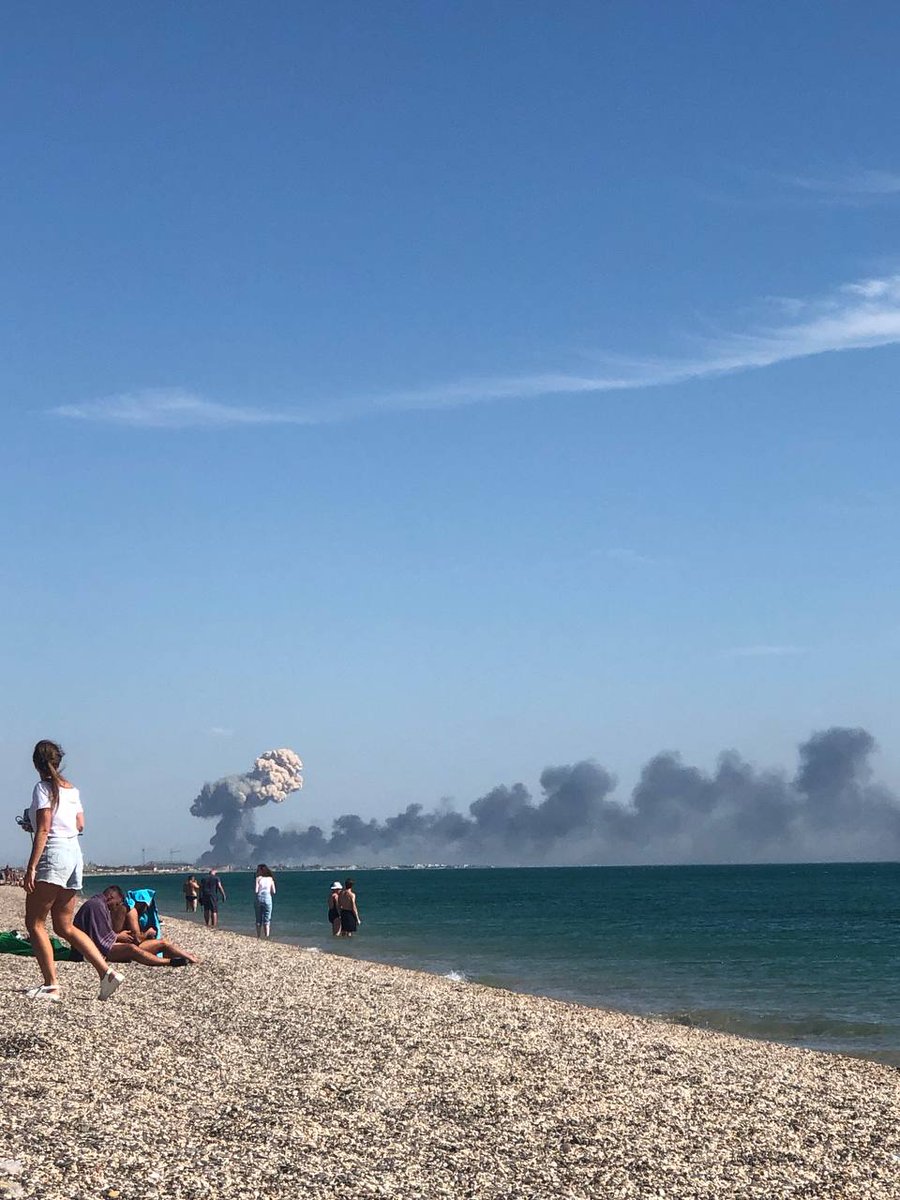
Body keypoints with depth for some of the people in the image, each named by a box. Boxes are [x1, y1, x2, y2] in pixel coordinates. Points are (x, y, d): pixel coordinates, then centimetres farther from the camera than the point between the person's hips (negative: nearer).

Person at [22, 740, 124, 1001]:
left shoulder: (43, 787, -8)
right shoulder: (72, 789, 14)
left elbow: (43, 829, -15)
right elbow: (80, 826, 16)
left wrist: (31, 867, -17)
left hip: (52, 855, -8)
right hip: (74, 853, 8)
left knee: (34, 922, -1)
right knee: (64, 925, 12)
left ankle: (51, 985, -6)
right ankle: (107, 972, 2)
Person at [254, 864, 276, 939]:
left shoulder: (258, 878, -2)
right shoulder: (270, 879, 5)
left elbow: (256, 890, -10)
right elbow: (273, 892, 2)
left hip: (259, 898, -1)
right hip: (267, 898, 1)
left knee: (258, 920, 10)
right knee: (266, 920, 4)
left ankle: (258, 937, 10)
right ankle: (266, 937, -3)